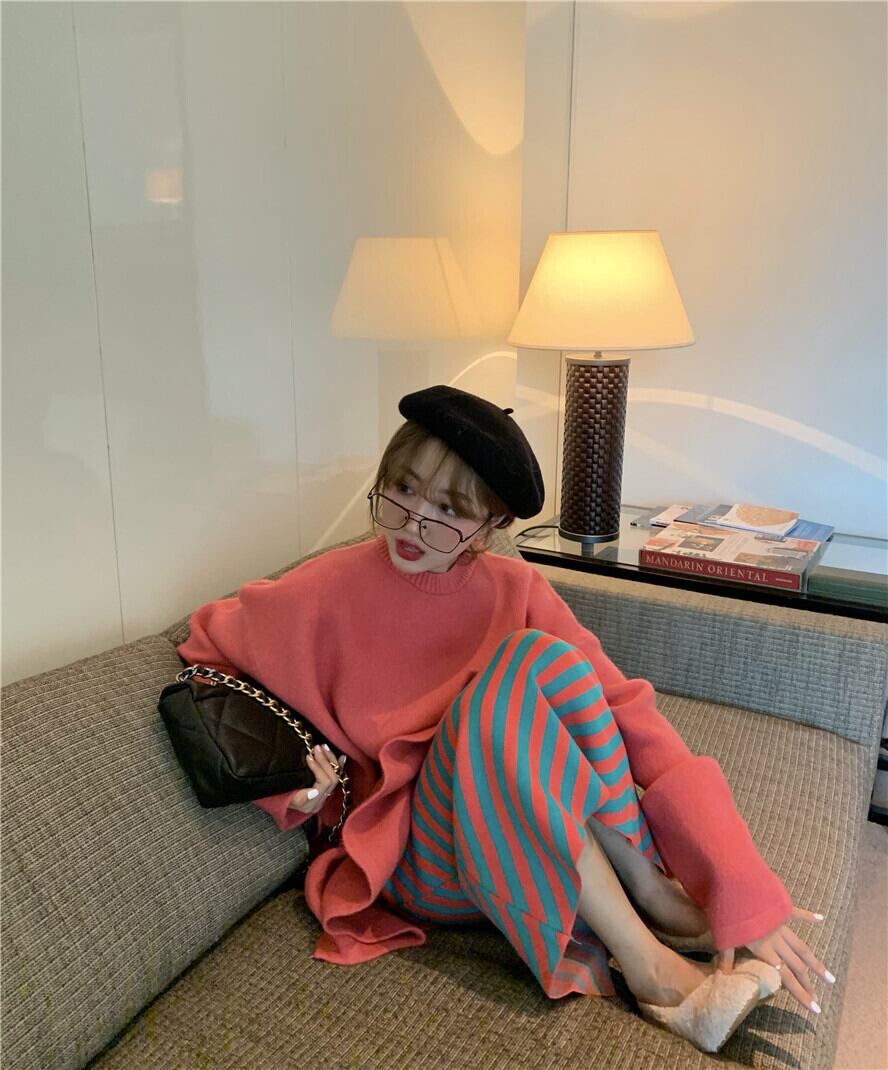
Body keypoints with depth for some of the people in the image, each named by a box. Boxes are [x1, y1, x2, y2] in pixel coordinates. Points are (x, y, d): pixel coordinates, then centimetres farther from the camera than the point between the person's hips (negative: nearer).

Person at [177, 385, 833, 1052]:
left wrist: (745, 895, -22)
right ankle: (645, 961, -21)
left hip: (526, 847, 2)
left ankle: (650, 888, -14)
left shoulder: (517, 591, -8)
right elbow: (208, 647, 3)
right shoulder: (328, 591, -12)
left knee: (544, 656, -26)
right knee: (517, 669, -31)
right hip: (426, 866, -2)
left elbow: (628, 713, -14)